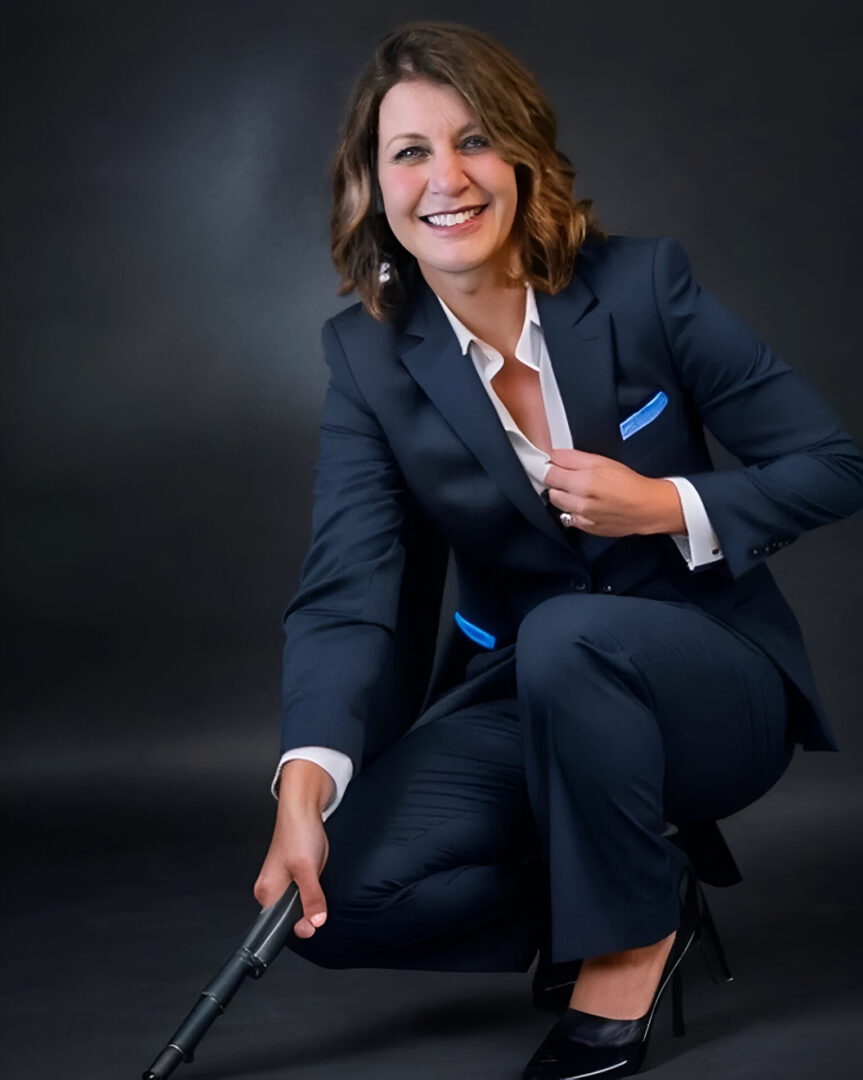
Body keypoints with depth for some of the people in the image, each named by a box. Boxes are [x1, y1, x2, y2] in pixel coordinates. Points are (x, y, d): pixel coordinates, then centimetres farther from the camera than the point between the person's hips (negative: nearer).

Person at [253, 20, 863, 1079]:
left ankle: (633, 929, -11)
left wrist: (670, 508, -23)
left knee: (564, 636, -37)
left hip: (704, 681, -3)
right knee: (340, 897, -19)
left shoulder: (642, 284, -12)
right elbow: (347, 591, -18)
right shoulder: (368, 356, -7)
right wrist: (304, 787, -33)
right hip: (514, 696, 3)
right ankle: (646, 887, 3)